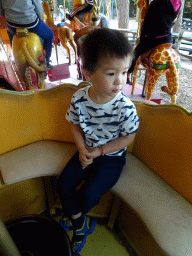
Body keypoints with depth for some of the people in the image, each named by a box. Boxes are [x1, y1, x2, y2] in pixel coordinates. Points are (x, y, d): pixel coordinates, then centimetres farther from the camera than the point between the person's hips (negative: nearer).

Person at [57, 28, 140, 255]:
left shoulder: (125, 108, -25)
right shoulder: (79, 98, -16)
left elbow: (128, 138, -13)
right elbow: (75, 125, 1)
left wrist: (100, 151, -16)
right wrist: (82, 149, -13)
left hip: (112, 157, -3)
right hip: (87, 151, 4)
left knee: (89, 195, -13)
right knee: (63, 184, -4)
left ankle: (74, 215, 27)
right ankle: (80, 225, 20)